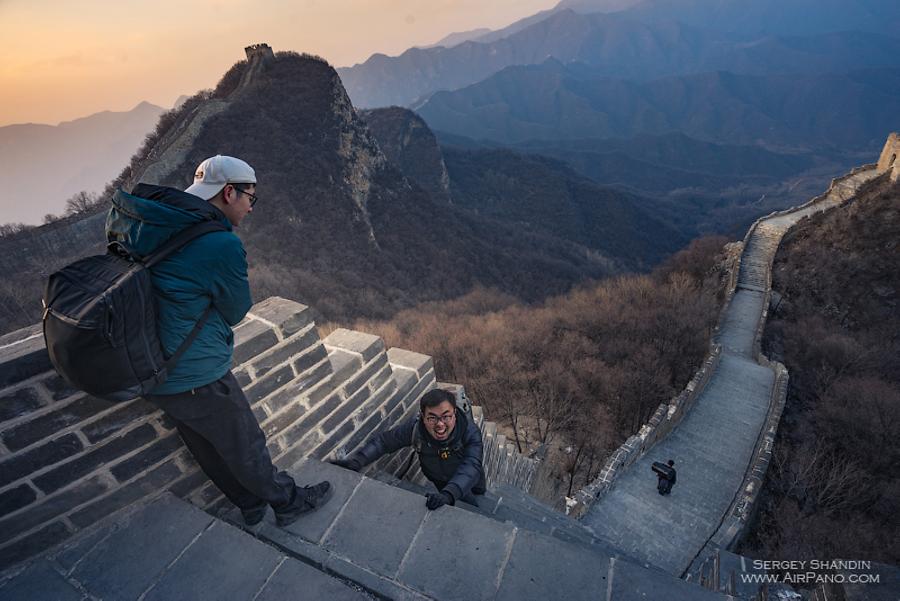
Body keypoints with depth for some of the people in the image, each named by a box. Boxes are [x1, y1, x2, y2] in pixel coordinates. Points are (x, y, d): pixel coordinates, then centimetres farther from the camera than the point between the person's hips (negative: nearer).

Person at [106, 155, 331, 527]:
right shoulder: (223, 246, -25)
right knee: (246, 447, 13)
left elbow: (116, 216, 24)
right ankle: (288, 502, 36)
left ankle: (251, 504, 46)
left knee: (208, 448, 23)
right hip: (196, 378, -8)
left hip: (150, 372, 9)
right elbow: (236, 312, -12)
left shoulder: (150, 222, 1)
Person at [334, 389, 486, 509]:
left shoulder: (470, 431, -38)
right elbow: (383, 441, -22)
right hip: (438, 481, 1)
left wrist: (448, 494, -68)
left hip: (469, 482, 0)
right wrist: (355, 461, -38)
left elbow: (471, 467, -51)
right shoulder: (415, 427, -32)